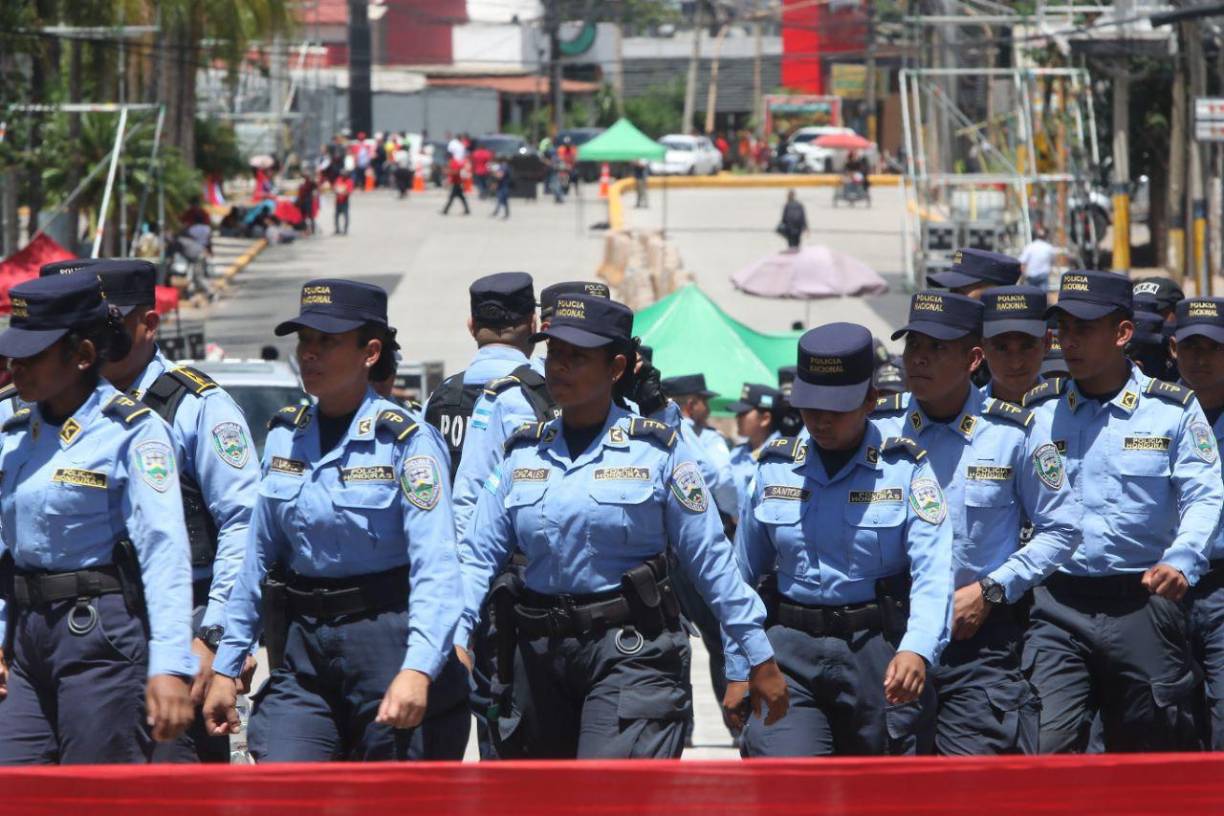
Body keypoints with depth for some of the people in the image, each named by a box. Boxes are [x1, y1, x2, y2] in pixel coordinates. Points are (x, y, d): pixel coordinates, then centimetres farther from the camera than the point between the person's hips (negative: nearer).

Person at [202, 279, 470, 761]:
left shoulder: (406, 440, -9)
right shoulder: (284, 437, 8)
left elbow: (435, 567, -19)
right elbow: (258, 559, 15)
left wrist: (418, 670, -32)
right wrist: (226, 666, 13)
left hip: (387, 639, -4)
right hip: (302, 651, 4)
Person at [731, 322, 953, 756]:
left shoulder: (905, 468, -4)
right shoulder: (775, 468, 7)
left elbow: (933, 574, -16)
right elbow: (744, 574, 15)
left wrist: (916, 650, -33)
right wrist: (737, 670, 13)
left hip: (880, 652, -2)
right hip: (791, 653, 2)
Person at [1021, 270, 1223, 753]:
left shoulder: (1174, 410, 4)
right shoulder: (1037, 411, 9)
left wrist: (1180, 562, -22)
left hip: (1144, 602, 0)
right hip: (1057, 606, 1)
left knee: (1155, 752, 7)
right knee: (1047, 747, -15)